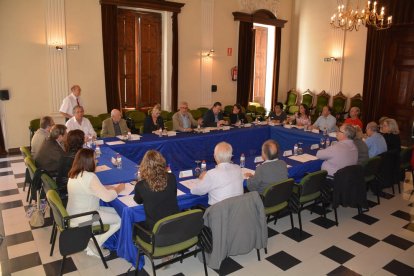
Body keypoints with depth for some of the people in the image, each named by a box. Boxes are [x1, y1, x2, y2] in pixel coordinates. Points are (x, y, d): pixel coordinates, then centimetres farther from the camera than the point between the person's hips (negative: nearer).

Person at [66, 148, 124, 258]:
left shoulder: (74, 174, 5)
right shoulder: (89, 177, -25)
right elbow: (107, 197, -24)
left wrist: (112, 187, 4)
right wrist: (118, 189, -6)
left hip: (73, 215, 9)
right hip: (81, 219, -9)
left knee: (114, 211, 13)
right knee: (119, 220, -2)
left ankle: (90, 241, 14)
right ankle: (94, 246, 7)